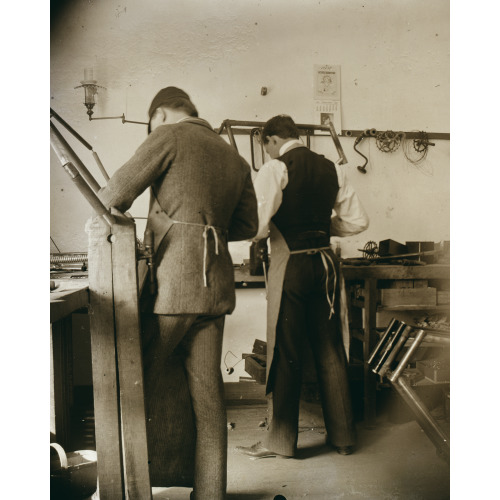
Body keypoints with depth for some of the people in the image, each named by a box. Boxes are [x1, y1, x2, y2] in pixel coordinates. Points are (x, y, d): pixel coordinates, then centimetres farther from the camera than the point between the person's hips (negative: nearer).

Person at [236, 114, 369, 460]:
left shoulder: (275, 169, -8)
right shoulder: (332, 169, 8)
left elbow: (258, 224, -19)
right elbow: (358, 221, 8)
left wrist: (265, 231, 3)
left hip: (290, 263, -5)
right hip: (326, 262, 5)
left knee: (286, 353, 4)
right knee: (331, 350, 13)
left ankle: (281, 440, 14)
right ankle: (343, 435, 23)